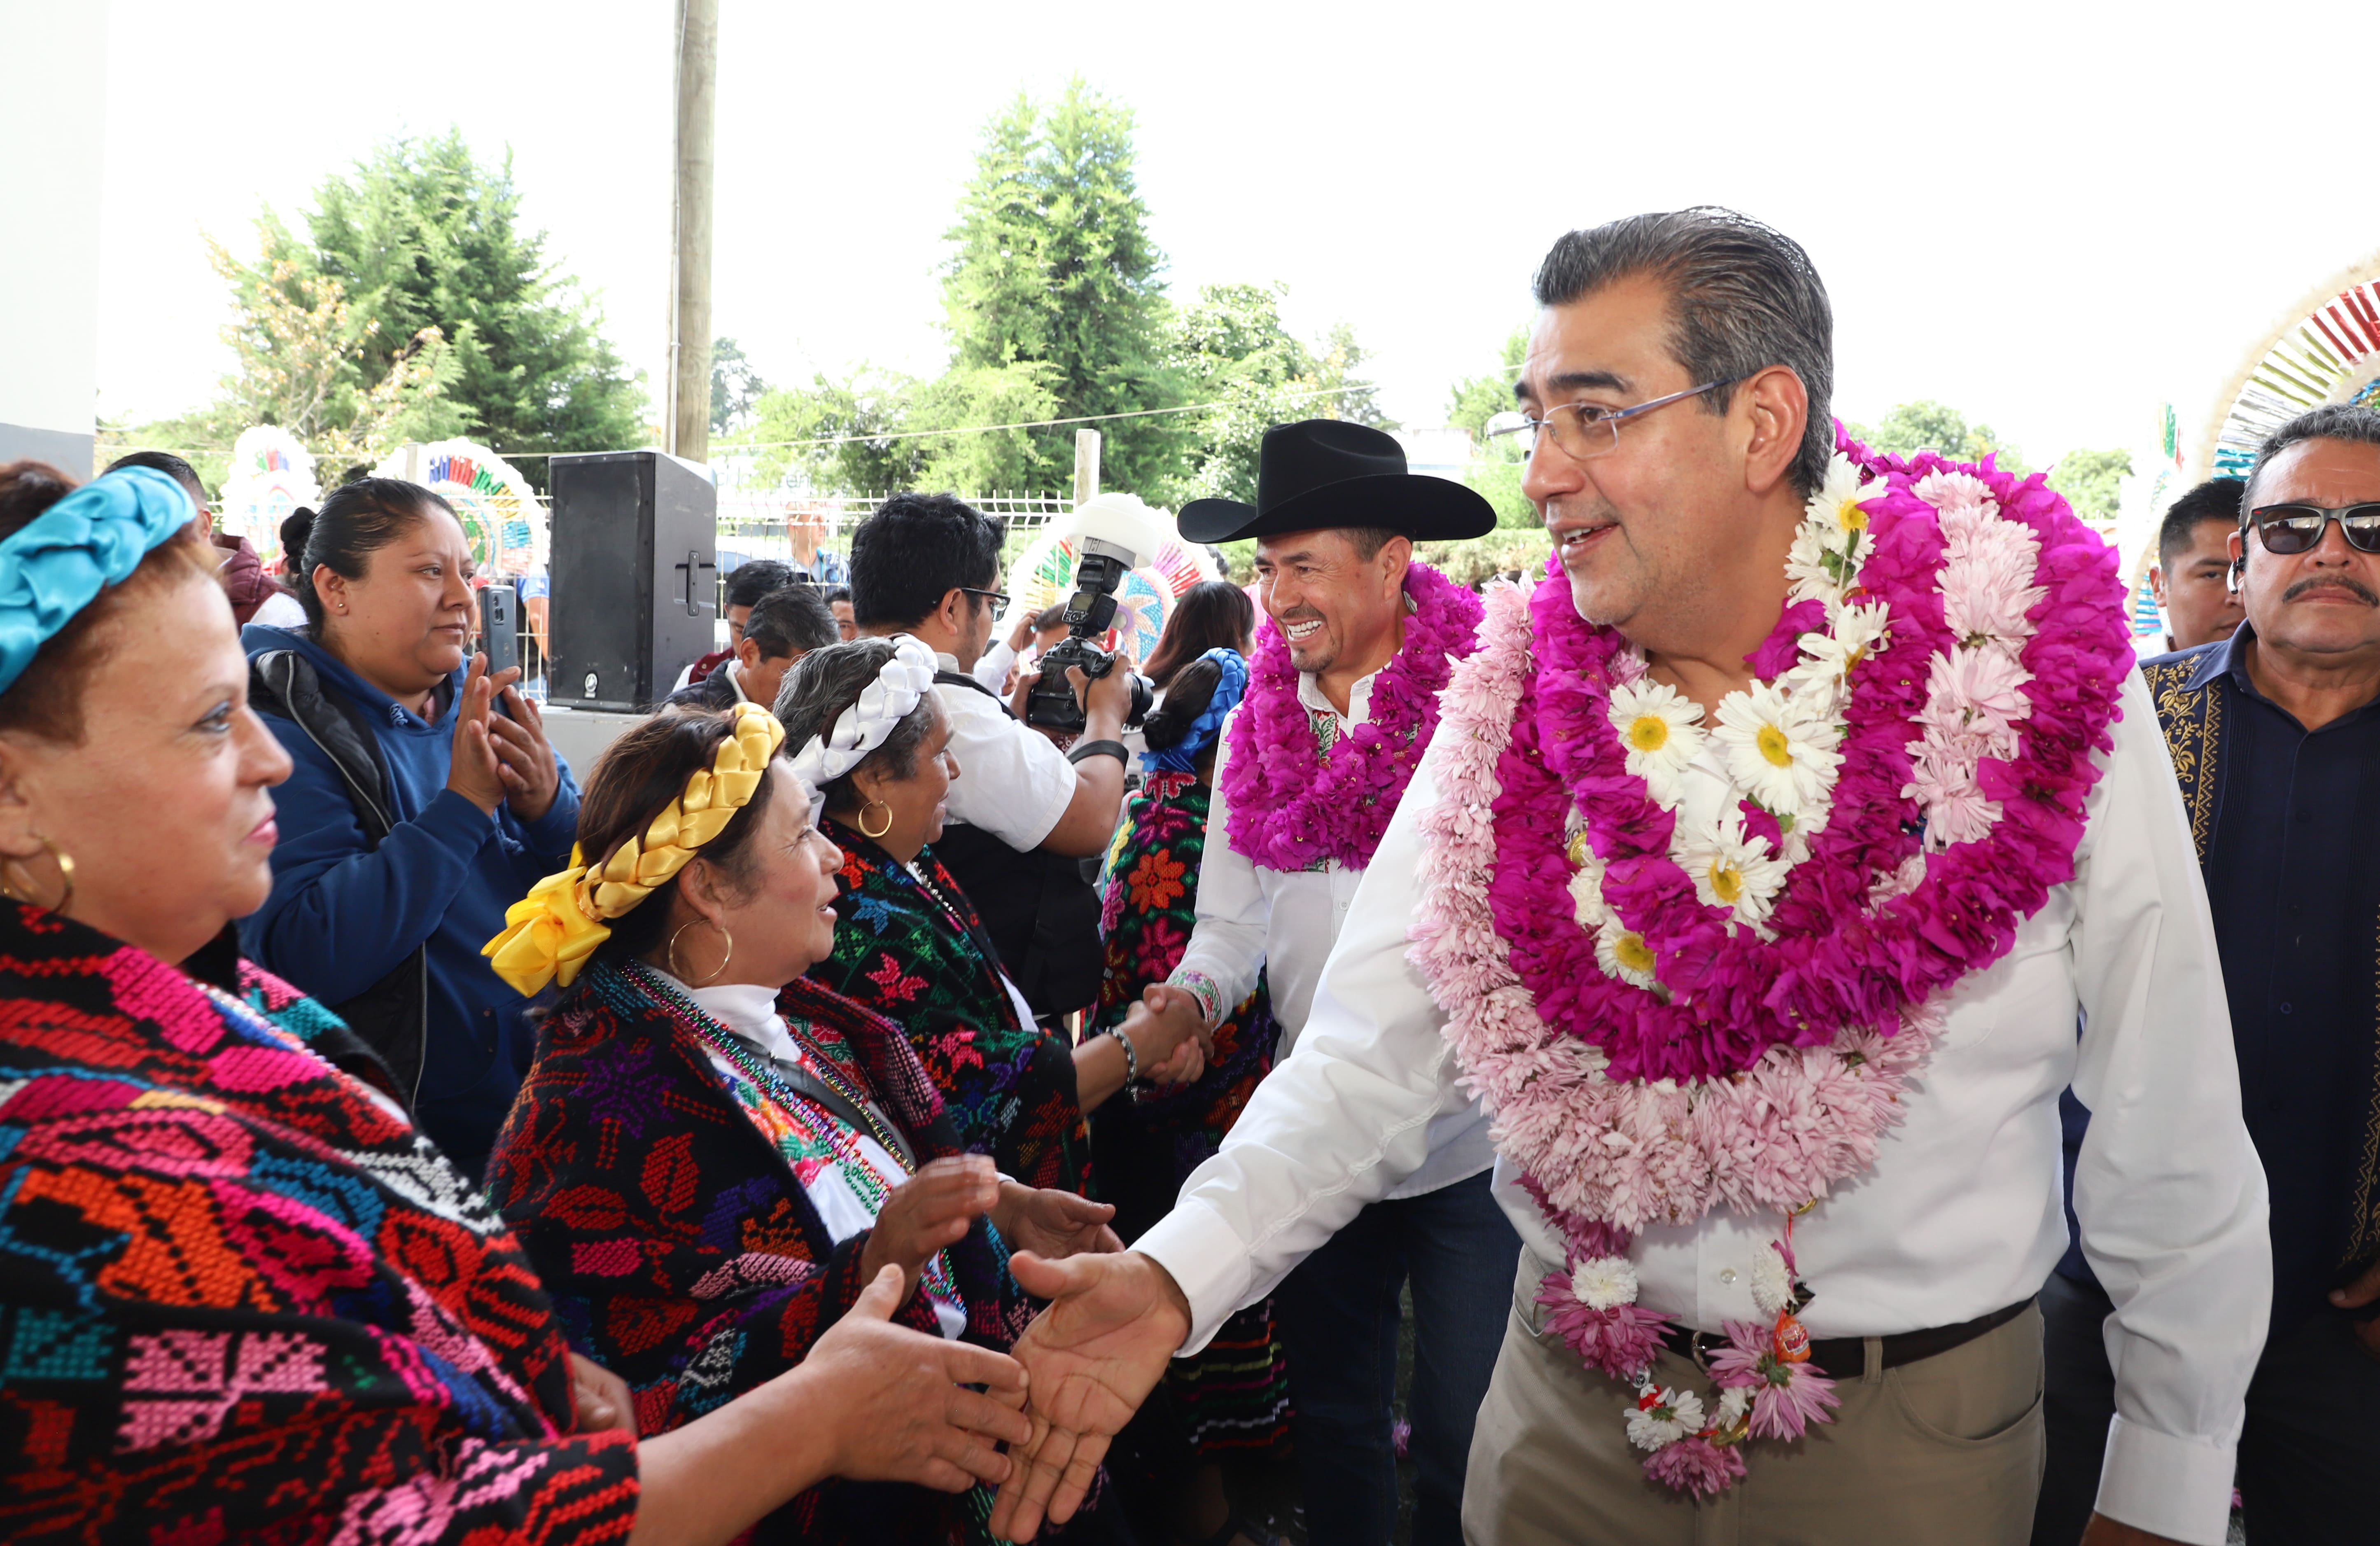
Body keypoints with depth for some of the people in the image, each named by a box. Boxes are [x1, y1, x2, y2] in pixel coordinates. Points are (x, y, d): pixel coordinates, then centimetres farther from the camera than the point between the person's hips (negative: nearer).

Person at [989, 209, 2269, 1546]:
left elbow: (2173, 1146, -7)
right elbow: (1373, 1058, -8)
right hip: (1569, 1411, 3)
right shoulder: (1510, 708, -5)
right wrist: (1177, 1273, -23)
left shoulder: (2029, 680, -14)